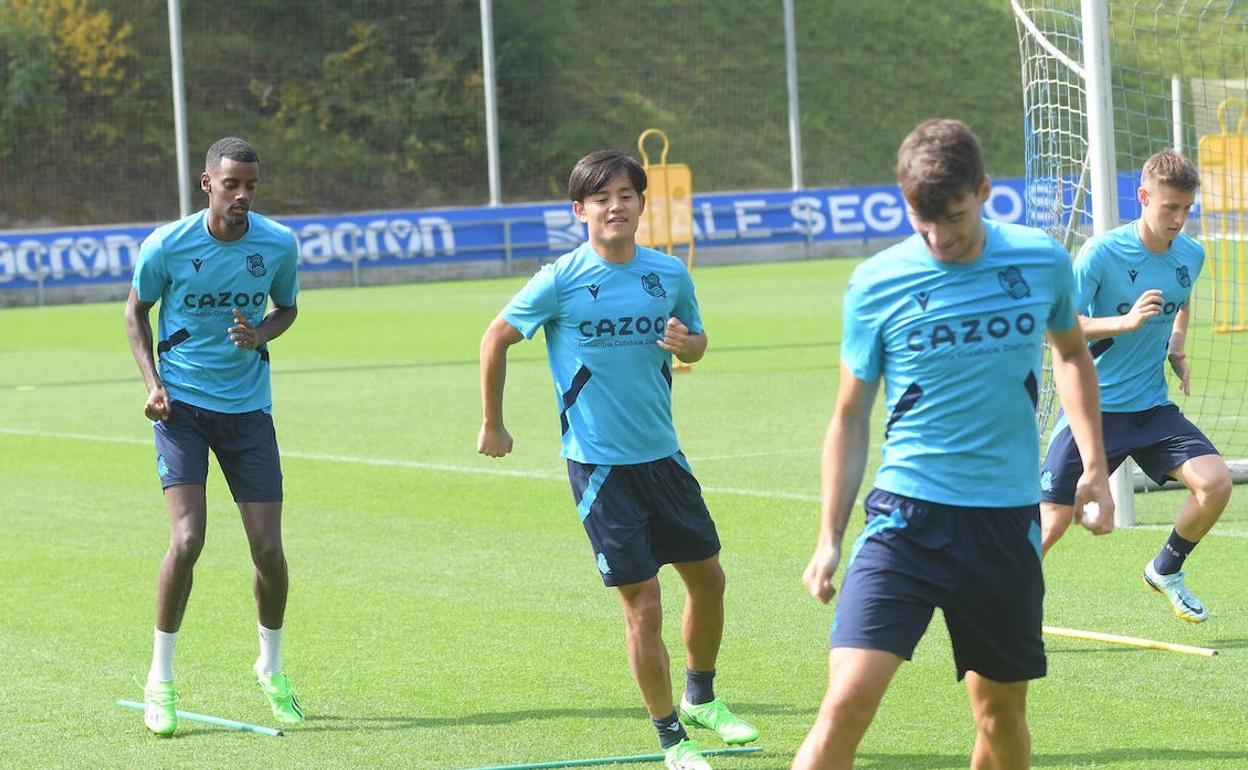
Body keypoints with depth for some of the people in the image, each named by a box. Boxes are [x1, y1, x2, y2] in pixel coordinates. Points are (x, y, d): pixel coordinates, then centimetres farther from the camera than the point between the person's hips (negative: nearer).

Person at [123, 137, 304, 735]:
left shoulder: (278, 244, -5)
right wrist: (152, 382, -7)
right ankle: (160, 679, -1)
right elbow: (136, 310, 5)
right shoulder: (166, 246, -11)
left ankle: (271, 668, 25)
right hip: (182, 405, -2)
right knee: (187, 539, -17)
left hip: (249, 407, 2)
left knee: (268, 548, -1)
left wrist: (261, 334, -9)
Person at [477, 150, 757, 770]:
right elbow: (496, 338, 0)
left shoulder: (670, 274, 1)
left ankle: (701, 698, 37)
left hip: (663, 455, 5)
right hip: (600, 464, -5)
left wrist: (687, 342, -9)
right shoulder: (561, 281, -11)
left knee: (707, 577, 13)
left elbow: (696, 343, 16)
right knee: (643, 604, -6)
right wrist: (492, 424, 5)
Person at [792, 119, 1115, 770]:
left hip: (1009, 520, 3)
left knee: (1001, 709, 11)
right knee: (847, 703, -18)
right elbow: (851, 416, 6)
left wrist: (1094, 464, 15)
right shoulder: (876, 284, -5)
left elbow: (1071, 353, 22)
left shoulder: (1042, 261, 1)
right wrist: (829, 536, 4)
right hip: (906, 516, -2)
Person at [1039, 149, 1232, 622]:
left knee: (1215, 482, -15)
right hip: (1094, 407, -4)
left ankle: (1166, 570, 11)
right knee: (1051, 522, -8)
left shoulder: (1191, 256, 2)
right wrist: (1126, 321, -28)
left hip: (1153, 406, 4)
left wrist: (1176, 349, 8)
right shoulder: (1100, 254, -16)